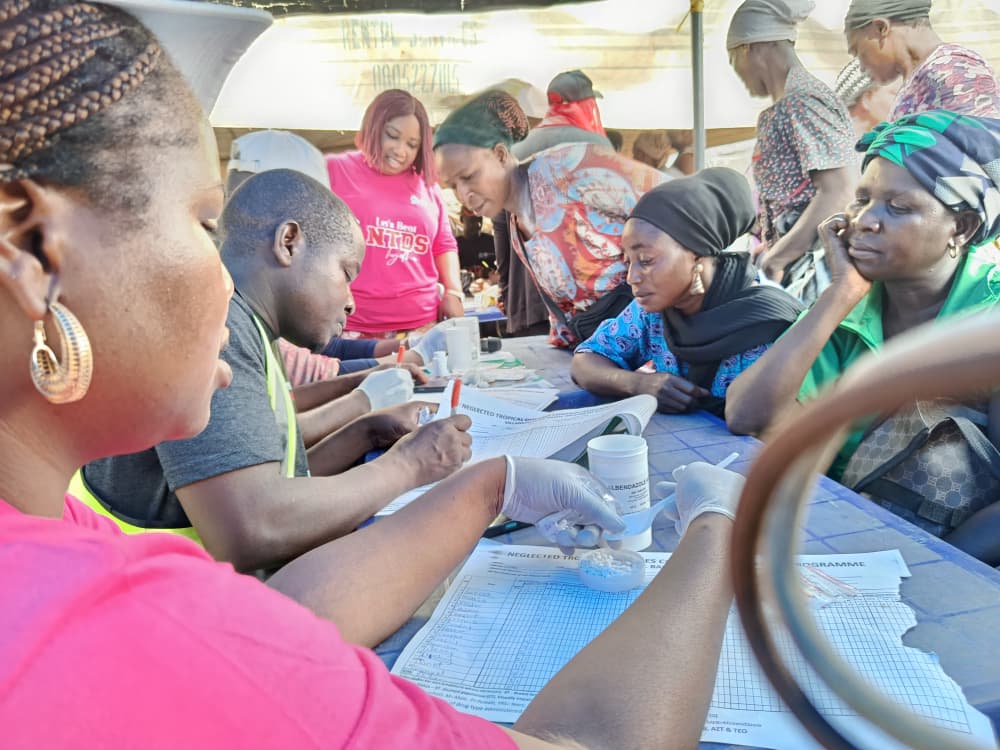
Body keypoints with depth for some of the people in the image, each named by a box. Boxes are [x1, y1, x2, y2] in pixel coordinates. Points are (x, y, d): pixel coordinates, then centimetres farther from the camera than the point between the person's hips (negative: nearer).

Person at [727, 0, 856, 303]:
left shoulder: (802, 100, -11)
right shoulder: (780, 110, 16)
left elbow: (837, 192, -19)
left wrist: (775, 259, -17)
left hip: (810, 262, -9)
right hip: (793, 260, 9)